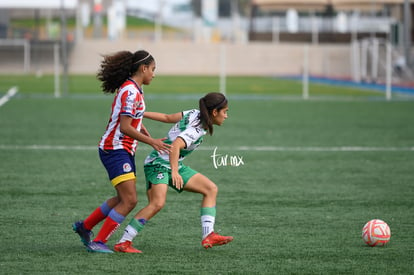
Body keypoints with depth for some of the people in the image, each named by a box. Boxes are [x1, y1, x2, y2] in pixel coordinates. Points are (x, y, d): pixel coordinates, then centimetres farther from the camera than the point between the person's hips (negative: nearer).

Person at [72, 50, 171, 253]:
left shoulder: (133, 89, 12)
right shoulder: (130, 91, -18)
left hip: (124, 151, 10)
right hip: (115, 150, -10)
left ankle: (84, 227, 27)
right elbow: (125, 128, -22)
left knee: (123, 199, 15)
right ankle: (98, 242, -8)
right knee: (129, 200, -12)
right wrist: (151, 142, -16)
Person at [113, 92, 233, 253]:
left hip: (174, 166, 10)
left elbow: (167, 117, 10)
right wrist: (175, 172, -45)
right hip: (158, 163, -10)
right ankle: (123, 243, -24)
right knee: (157, 203, -29)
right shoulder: (197, 129, -22)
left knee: (211, 189, 3)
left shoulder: (194, 114, 5)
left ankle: (208, 236, -4)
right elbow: (176, 145, -37)